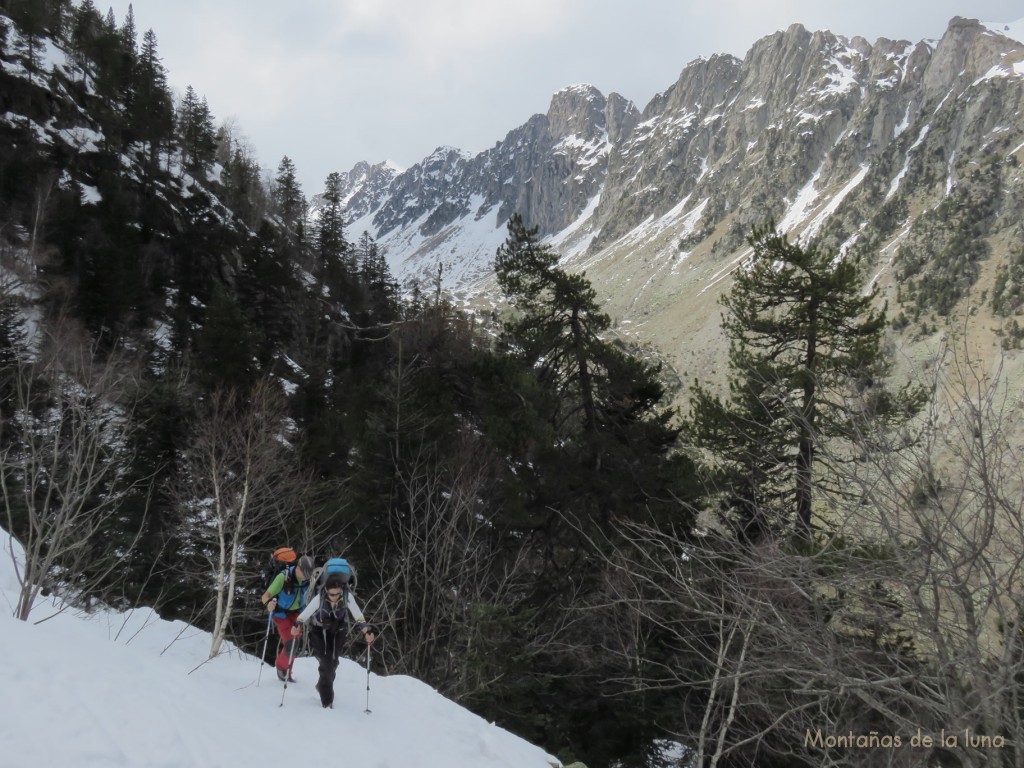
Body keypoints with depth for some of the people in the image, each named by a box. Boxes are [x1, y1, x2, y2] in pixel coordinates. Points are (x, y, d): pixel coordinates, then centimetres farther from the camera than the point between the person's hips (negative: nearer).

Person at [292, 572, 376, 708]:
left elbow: (358, 616, -28)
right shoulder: (319, 598, -30)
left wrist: (366, 631, -40)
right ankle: (327, 700, 6)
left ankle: (322, 686, 39)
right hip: (319, 631, -2)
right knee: (326, 663, -10)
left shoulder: (347, 596, -27)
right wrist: (297, 626, -48)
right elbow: (304, 615, -32)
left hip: (338, 631, 2)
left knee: (333, 663, 9)